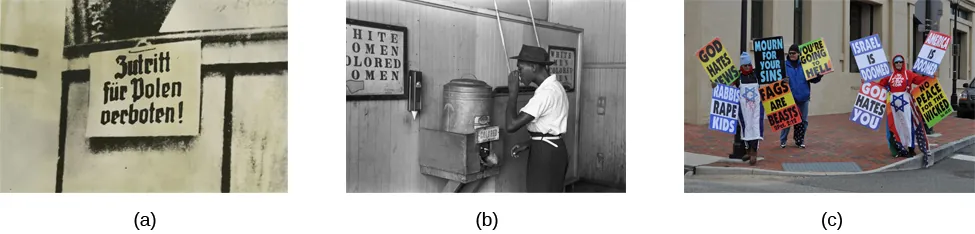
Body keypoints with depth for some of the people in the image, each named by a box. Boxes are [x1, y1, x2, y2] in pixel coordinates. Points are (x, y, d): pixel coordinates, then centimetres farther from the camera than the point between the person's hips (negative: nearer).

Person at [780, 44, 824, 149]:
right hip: (789, 98, -3)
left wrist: (819, 76, -10)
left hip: (803, 98, 3)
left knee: (803, 121, 9)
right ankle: (782, 141, 10)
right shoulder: (784, 65, -2)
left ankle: (800, 140, 22)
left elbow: (812, 79, 9)